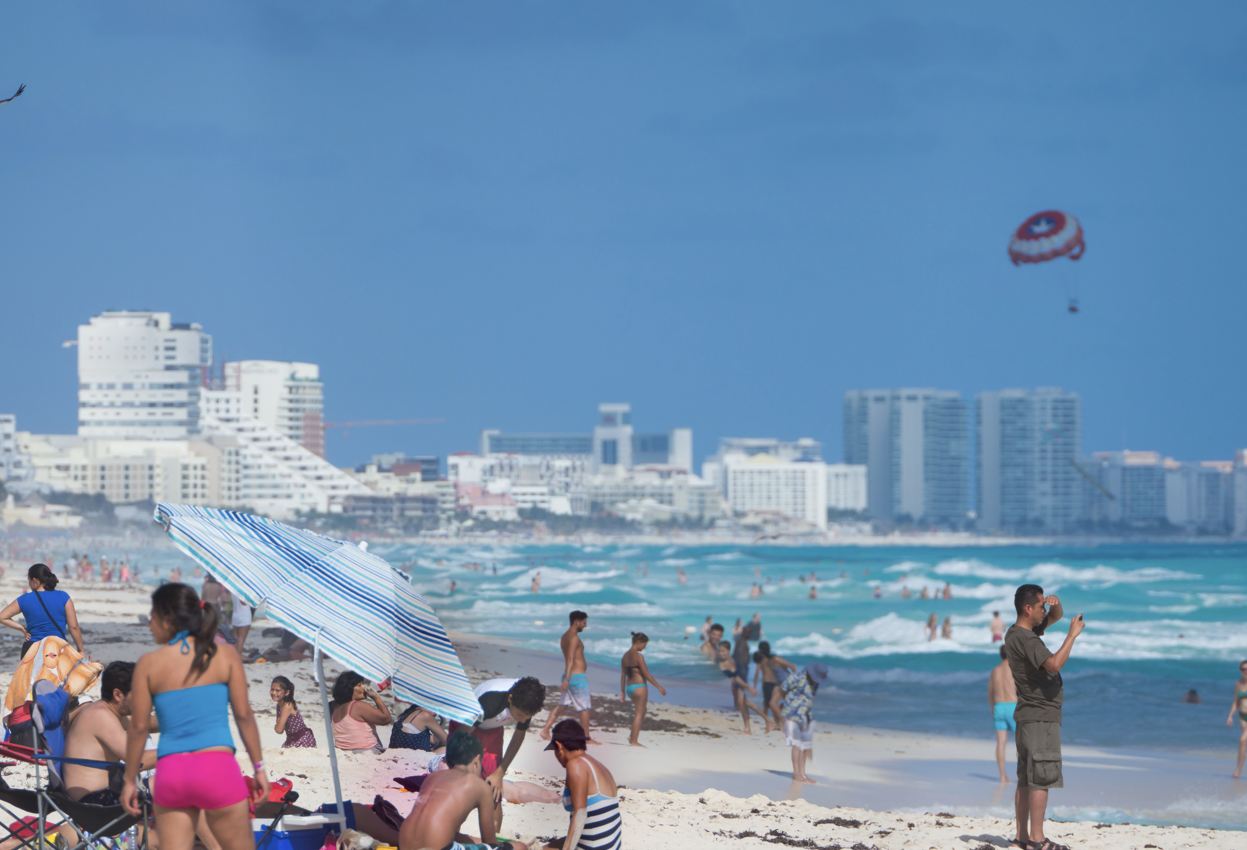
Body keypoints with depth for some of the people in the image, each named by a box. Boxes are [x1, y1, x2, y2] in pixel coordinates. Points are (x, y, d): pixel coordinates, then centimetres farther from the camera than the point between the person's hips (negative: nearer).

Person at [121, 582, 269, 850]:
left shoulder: (148, 664, 2)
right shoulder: (225, 656, 3)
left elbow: (139, 727, 3)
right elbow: (243, 714, 2)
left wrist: (130, 780, 11)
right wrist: (259, 766, 10)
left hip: (170, 772, 1)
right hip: (217, 766, -1)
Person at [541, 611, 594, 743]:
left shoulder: (565, 637, 15)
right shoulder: (574, 637, -15)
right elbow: (570, 659, -23)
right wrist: (567, 678, -28)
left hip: (570, 676, 9)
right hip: (578, 676, -9)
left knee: (562, 705, 9)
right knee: (585, 707, -1)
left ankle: (545, 730, 2)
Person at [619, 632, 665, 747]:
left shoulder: (625, 656, 9)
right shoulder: (638, 656, -16)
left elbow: (623, 675, 12)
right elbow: (646, 674, -16)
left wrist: (622, 691, 18)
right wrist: (659, 687, -10)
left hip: (629, 687, 8)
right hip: (639, 686, -8)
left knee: (641, 712, 20)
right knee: (639, 714, 0)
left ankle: (632, 736, 15)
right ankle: (634, 741, 3)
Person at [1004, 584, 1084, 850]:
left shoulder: (1018, 633, 14)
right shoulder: (1025, 639, -17)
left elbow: (1056, 616, 27)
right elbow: (1054, 664, -31)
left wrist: (1055, 604, 3)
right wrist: (1073, 634, -22)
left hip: (1028, 717, 10)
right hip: (1041, 717, -10)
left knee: (1026, 778, 9)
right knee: (1041, 778, -11)